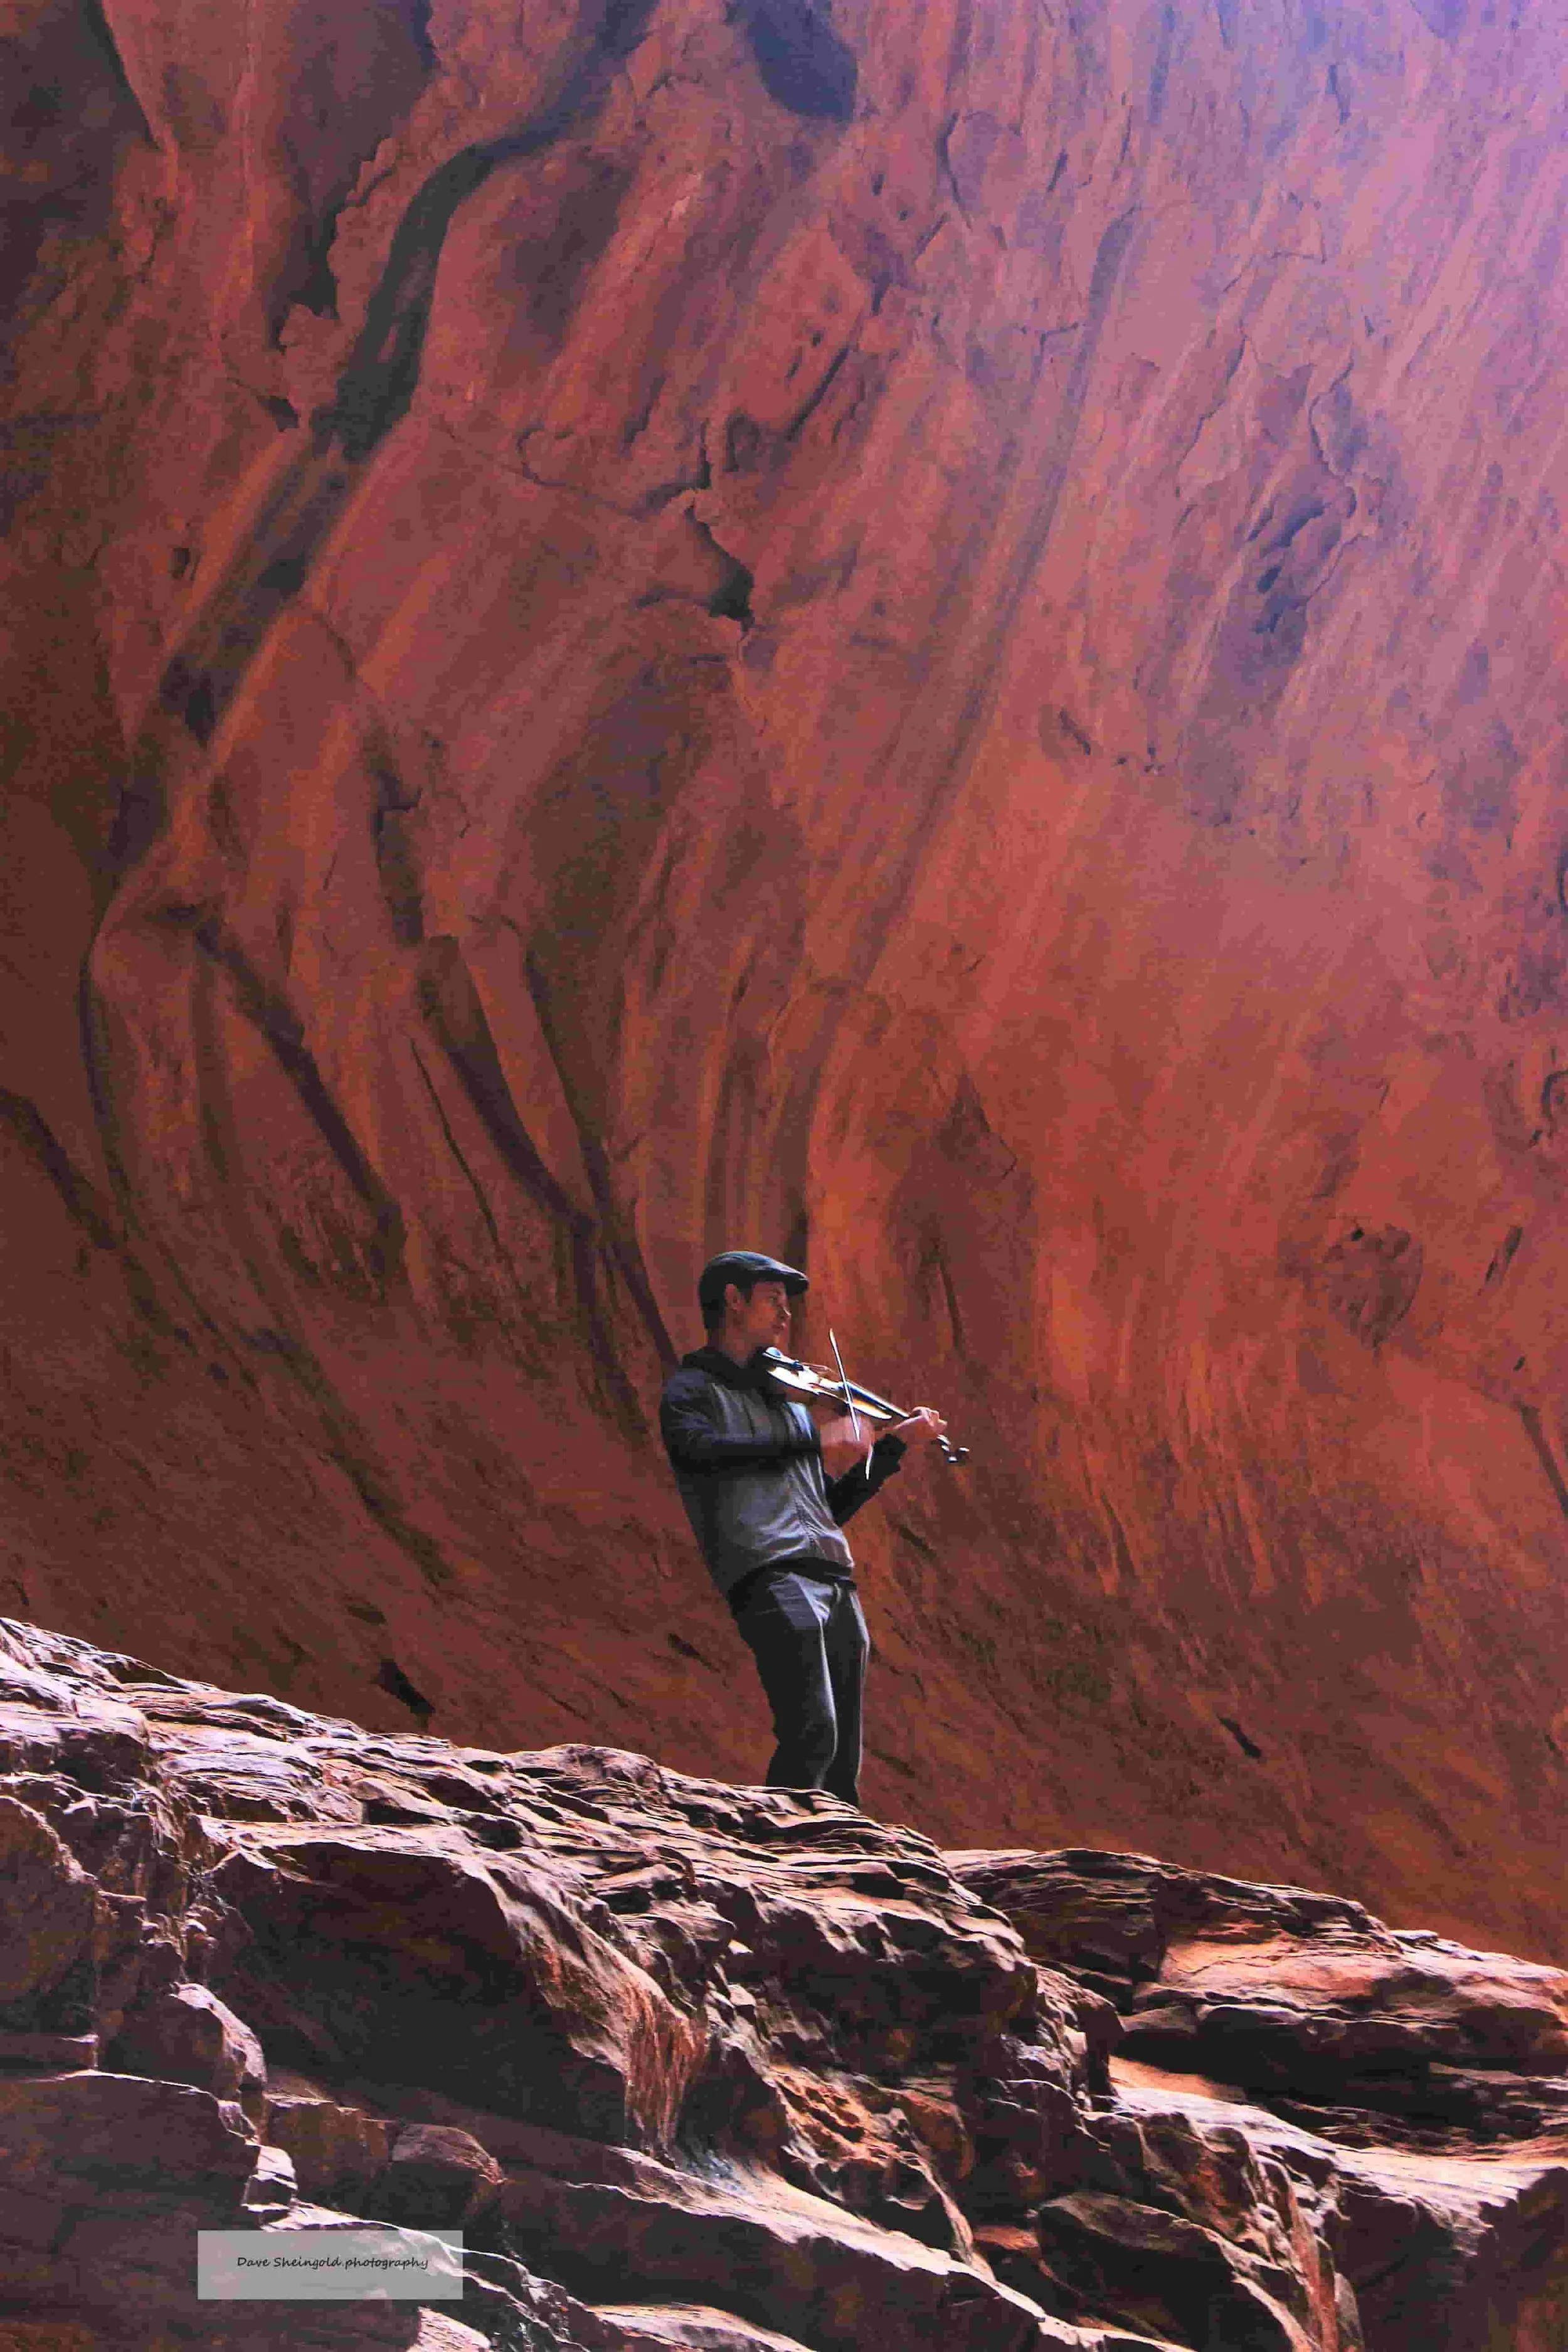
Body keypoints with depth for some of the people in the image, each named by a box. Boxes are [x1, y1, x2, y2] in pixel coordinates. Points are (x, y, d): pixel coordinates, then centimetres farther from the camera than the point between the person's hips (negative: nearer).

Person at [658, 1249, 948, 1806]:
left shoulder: (782, 1401, 29)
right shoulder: (691, 1391, 9)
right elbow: (707, 1451, -15)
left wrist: (895, 1445, 24)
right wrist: (812, 1438, -13)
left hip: (837, 1586, 8)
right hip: (772, 1573, -8)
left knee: (842, 1768, 3)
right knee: (812, 1735, -25)